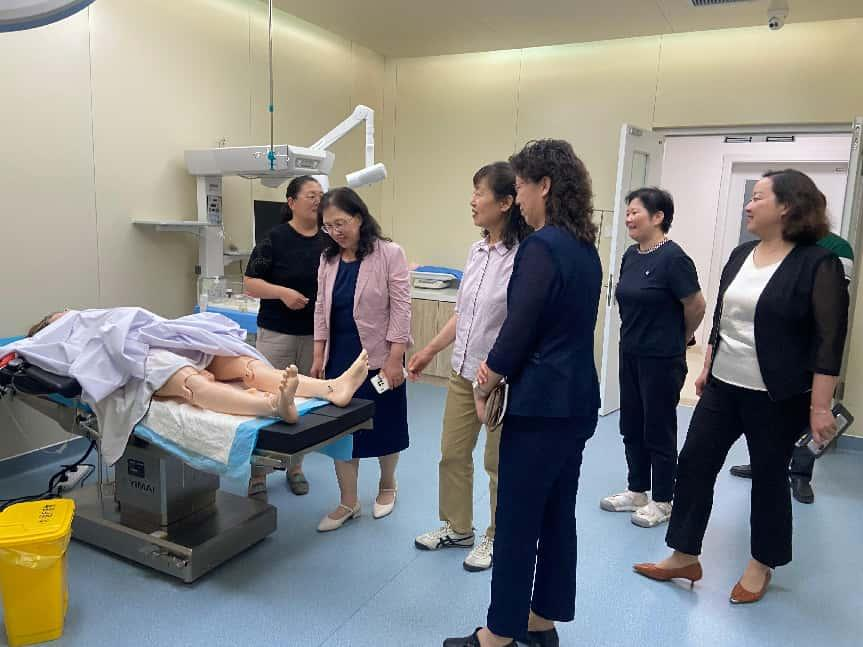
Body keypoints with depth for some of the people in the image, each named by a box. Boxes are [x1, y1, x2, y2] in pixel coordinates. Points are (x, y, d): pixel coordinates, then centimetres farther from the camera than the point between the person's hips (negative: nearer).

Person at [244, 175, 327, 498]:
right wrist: (282, 292, -21)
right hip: (277, 334, -4)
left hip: (315, 334, 4)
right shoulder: (275, 238, -6)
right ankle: (258, 475, 11)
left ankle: (295, 467, 26)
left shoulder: (328, 241, 6)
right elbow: (250, 283, -6)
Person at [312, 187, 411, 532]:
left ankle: (387, 486, 36)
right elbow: (321, 309, 11)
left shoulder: (389, 253, -11)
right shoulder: (328, 259, 6)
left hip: (379, 357, -5)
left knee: (384, 426, 10)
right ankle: (348, 502, 22)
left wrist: (395, 359, -17)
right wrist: (318, 356, 7)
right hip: (340, 357, 5)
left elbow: (400, 309, -13)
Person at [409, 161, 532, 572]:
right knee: (452, 454, 18)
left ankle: (496, 538, 32)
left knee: (499, 464, 11)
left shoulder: (523, 258, -20)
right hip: (463, 372, 8)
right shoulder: (477, 251, 6)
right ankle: (457, 527, 39)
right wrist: (430, 350, 16)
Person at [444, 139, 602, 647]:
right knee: (558, 514, 17)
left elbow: (520, 327, -17)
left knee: (517, 520, 4)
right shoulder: (585, 247, 11)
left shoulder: (542, 246, -17)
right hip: (578, 399, 9)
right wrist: (498, 367, 7)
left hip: (542, 403, -9)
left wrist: (486, 386, -1)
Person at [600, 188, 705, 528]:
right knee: (631, 426, 15)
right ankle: (637, 492, 31)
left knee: (659, 430, 5)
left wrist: (679, 338, 3)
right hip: (630, 354, 8)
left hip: (661, 359, -8)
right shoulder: (631, 255, 6)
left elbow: (696, 307, -12)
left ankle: (662, 502, 21)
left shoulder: (673, 258, -17)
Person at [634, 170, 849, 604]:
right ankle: (684, 557, 20)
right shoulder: (741, 255, 7)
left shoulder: (817, 264, -13)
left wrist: (820, 406, -17)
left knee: (768, 477, 9)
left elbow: (829, 340, -15)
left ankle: (760, 566, 31)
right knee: (694, 463, 6)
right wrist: (707, 368, 16)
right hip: (723, 386, 7)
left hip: (777, 396, -6)